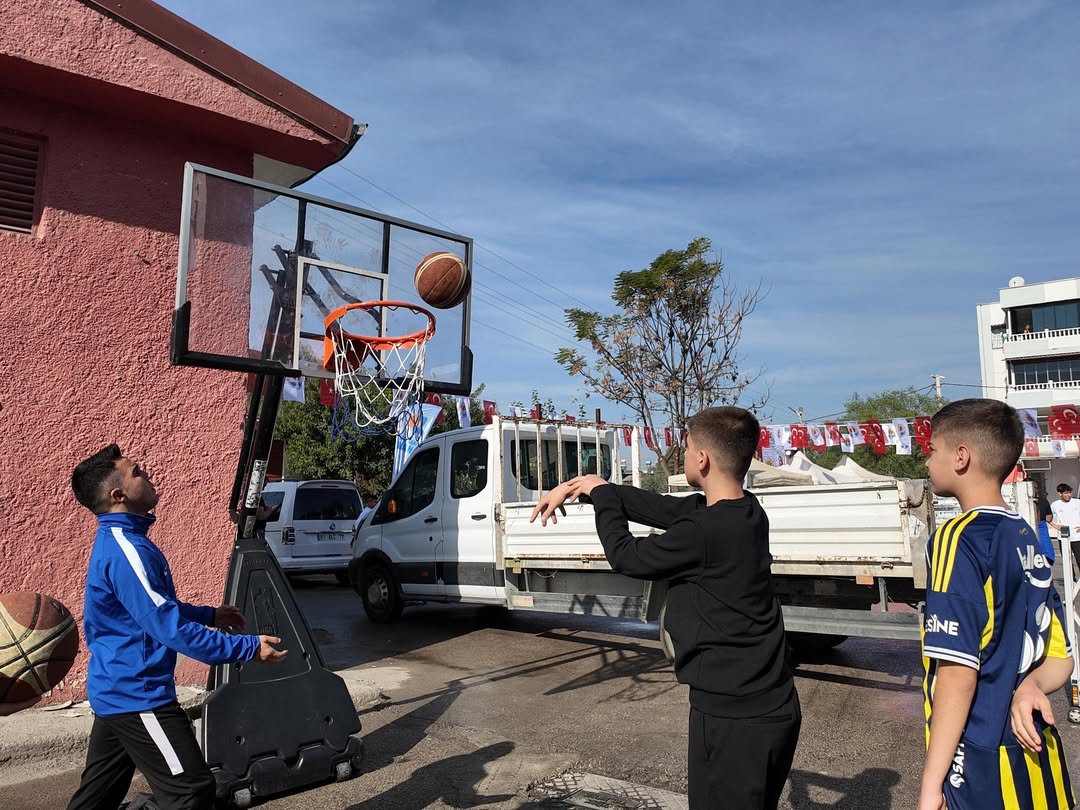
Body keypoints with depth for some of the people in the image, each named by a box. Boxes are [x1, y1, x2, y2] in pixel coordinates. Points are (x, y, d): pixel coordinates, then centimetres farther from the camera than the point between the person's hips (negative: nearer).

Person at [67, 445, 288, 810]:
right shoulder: (125, 550, -24)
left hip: (116, 690, 11)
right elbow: (171, 629, -27)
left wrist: (210, 615, 20)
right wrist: (247, 648, -24)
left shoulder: (114, 541, 9)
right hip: (137, 693, -11)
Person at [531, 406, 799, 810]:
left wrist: (601, 494, 4)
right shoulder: (745, 512, 1)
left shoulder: (705, 531, -26)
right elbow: (659, 507, 9)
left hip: (736, 718, -9)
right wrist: (586, 485, 10)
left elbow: (625, 556, -10)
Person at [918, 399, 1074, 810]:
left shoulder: (959, 538, -18)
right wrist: (1029, 686, -8)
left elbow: (958, 672, -21)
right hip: (1036, 756, 8)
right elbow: (1060, 657, 12)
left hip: (981, 764, -8)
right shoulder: (1028, 538, 7)